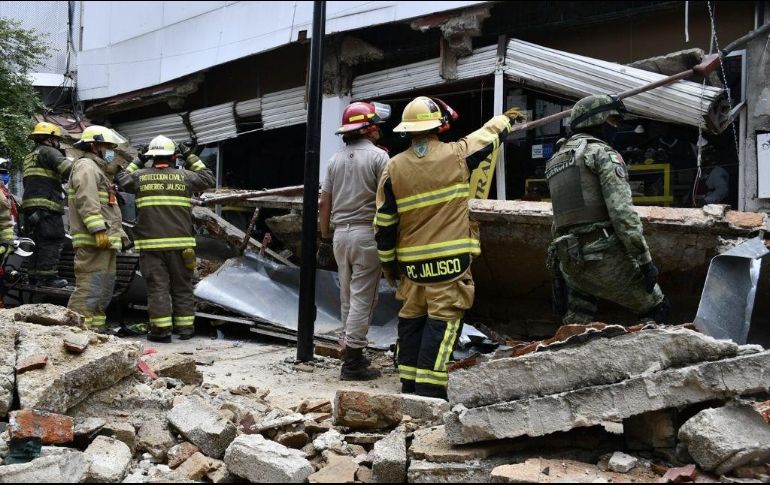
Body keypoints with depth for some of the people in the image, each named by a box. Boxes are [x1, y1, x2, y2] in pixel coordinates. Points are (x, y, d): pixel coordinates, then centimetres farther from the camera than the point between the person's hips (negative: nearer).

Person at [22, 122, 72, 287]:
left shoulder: (29, 157, 27)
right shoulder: (49, 152, -3)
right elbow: (69, 169, -19)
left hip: (29, 204, 9)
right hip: (46, 205, -9)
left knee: (39, 242, 14)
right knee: (52, 242, -10)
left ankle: (34, 276, 15)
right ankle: (47, 277, -15)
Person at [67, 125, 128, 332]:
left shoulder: (98, 169, 28)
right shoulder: (86, 166, -5)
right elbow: (86, 201, -19)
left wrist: (118, 234, 25)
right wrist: (99, 230, -26)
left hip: (105, 243, 11)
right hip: (94, 241, -11)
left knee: (104, 291, 13)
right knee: (89, 290, -15)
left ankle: (96, 330, 18)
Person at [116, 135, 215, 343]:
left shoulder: (141, 176, 3)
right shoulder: (184, 176, 1)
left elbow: (122, 180, 21)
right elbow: (209, 179, 16)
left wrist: (136, 162, 26)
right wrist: (192, 158, 21)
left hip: (151, 244, 0)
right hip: (180, 243, 0)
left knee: (157, 287, 2)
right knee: (182, 286, 10)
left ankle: (161, 330, 0)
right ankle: (185, 327, 14)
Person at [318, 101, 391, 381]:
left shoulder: (336, 159, 11)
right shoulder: (378, 157, -7)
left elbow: (324, 203, 12)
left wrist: (324, 239, 17)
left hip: (340, 233, 6)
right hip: (367, 233, -6)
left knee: (348, 296, 15)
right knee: (363, 298, -3)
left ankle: (352, 351, 23)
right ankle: (352, 362, -3)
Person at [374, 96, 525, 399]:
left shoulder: (394, 167, 0)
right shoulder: (457, 155, -5)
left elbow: (384, 223, 4)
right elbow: (490, 133, 16)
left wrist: (388, 262, 16)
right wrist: (507, 119, 37)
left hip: (412, 263, 4)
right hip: (450, 260, -3)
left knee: (411, 322, 15)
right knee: (442, 322, -1)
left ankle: (409, 386, 21)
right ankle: (429, 389, -3)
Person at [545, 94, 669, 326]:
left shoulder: (555, 162, 23)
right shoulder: (602, 153, -2)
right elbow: (622, 211, -15)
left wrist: (559, 273, 26)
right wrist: (645, 260, -14)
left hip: (569, 260, 7)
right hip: (606, 255, -7)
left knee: (577, 322, 23)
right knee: (656, 309, 8)